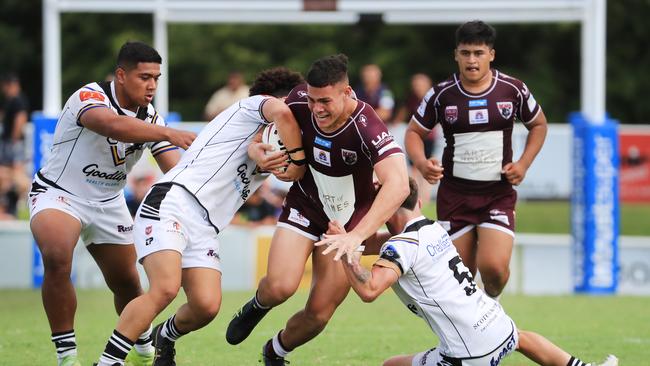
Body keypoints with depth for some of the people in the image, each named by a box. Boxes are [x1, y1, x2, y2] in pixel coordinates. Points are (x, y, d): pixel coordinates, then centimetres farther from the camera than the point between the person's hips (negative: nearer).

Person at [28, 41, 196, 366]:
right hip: (58, 193, -6)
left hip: (108, 204, 6)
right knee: (57, 259, -32)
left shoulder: (150, 119, -3)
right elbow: (112, 124, -46)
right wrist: (168, 134, -54)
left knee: (127, 283, 11)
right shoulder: (89, 97, -24)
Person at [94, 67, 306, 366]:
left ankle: (165, 337, 20)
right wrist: (298, 158, -10)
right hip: (173, 200, -8)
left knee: (207, 305, -11)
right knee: (165, 288, -26)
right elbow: (281, 112, -20)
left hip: (204, 228, 8)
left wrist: (258, 155, -19)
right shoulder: (253, 105, 6)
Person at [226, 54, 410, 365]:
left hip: (349, 220, -2)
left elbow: (398, 185, -48)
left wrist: (357, 235, -56)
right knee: (280, 287, -21)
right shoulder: (300, 102, -21)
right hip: (304, 207, 2)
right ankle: (256, 306, 17)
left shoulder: (367, 128, -35)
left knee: (319, 313, 0)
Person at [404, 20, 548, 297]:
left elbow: (538, 124, 15)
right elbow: (414, 132, 9)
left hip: (499, 193, -1)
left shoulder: (513, 90, -2)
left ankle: (491, 301, 16)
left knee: (494, 266, -18)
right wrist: (421, 163, -11)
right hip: (454, 194, 1)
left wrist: (523, 164, 1)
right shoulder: (442, 95, -2)